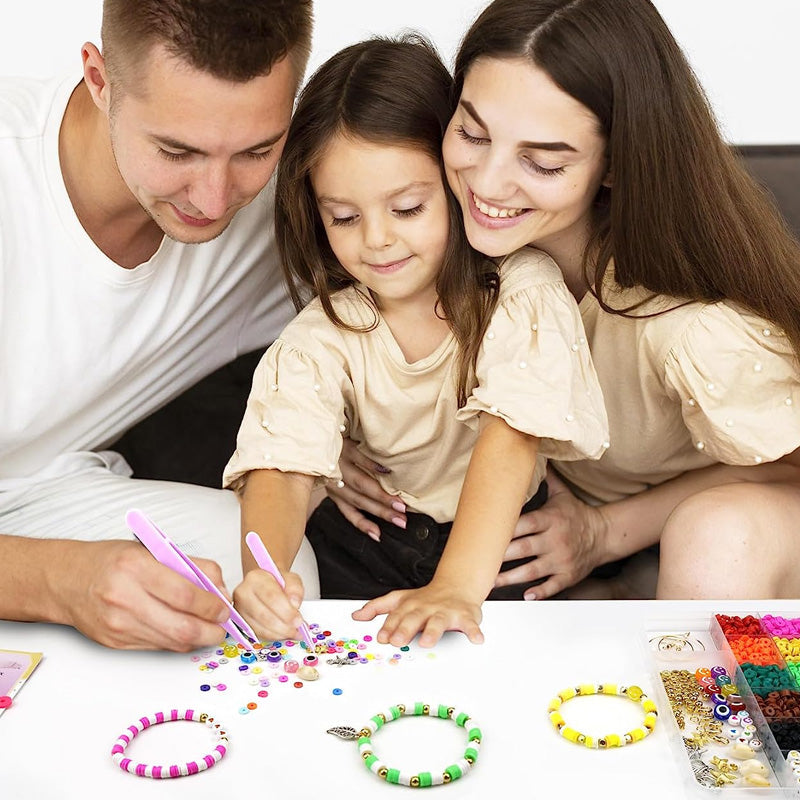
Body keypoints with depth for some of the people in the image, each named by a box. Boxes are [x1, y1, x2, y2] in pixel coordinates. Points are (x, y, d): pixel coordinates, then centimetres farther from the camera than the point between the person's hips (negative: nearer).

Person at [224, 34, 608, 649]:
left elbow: (511, 435, -28)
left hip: (498, 539, -2)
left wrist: (458, 587, -41)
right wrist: (264, 571, -43)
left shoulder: (523, 293, -16)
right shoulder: (323, 336, -8)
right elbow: (281, 465, -21)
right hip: (370, 538, 2)